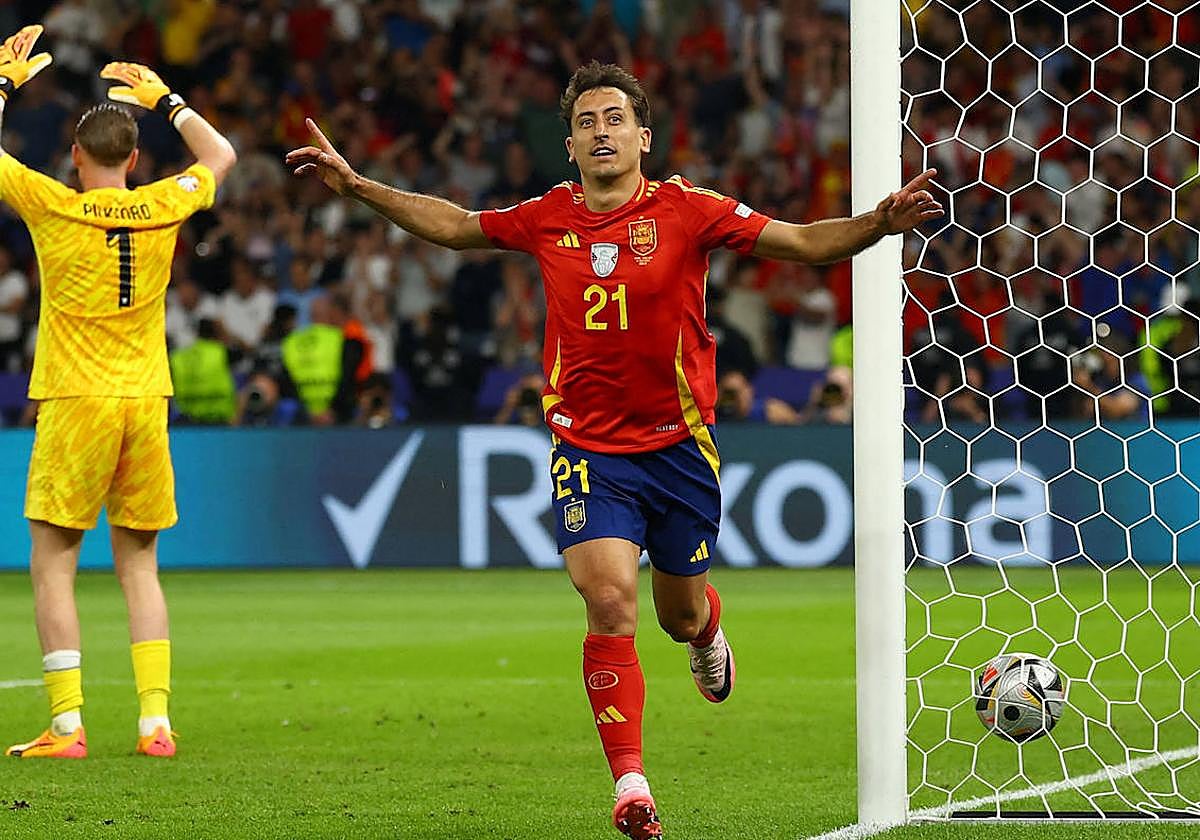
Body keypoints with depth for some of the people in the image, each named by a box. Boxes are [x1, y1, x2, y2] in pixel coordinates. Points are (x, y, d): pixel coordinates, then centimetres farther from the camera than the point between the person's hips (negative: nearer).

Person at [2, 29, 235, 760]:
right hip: (146, 405, 4)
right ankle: (156, 722, 2)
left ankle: (67, 725, -7)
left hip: (74, 401, -4)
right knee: (140, 567, 10)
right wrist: (161, 98, 29)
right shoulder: (161, 209, 3)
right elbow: (220, 157, 23)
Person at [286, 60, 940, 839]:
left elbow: (803, 242, -10)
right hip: (588, 446, 0)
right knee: (610, 599, -18)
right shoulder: (546, 219, -1)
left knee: (680, 614, 14)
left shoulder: (685, 211, -8)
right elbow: (453, 225, 16)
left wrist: (881, 222, -26)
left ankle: (708, 633, 55)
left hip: (678, 444, 0)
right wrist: (357, 185, 13)